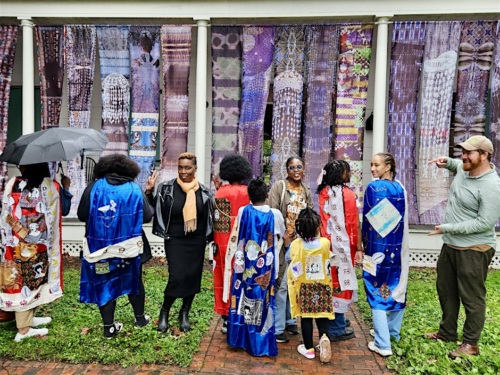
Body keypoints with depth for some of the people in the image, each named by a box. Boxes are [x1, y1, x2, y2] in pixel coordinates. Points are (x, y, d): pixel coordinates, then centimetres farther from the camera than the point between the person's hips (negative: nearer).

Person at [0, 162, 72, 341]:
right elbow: (64, 210, -1)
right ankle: (24, 328, 13)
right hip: (39, 244, -3)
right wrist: (65, 188, 10)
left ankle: (27, 318, 31)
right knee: (31, 280, 6)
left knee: (20, 280, 15)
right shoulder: (52, 186, -12)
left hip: (16, 244, 4)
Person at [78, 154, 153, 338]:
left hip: (100, 247, 0)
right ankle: (140, 317, 32)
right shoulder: (135, 189, -6)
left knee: (104, 284, 13)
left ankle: (109, 326, 20)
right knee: (134, 281, 18)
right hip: (130, 247, 0)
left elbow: (82, 215, -2)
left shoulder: (93, 188, -5)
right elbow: (147, 216, -7)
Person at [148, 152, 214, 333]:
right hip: (174, 241, -2)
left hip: (196, 242, 2)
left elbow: (210, 218, 7)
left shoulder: (204, 191, 0)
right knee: (177, 277, -9)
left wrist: (211, 240, 2)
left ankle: (184, 314, 28)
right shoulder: (166, 188, -5)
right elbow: (154, 210, 1)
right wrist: (149, 192, -12)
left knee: (192, 277, 7)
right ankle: (164, 312, 18)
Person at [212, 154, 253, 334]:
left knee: (224, 278, 11)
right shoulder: (248, 192, -5)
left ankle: (226, 317, 20)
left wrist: (216, 241, 2)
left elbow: (217, 219, -4)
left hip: (223, 242, 2)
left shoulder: (220, 192, -2)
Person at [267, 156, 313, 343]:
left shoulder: (306, 191, 11)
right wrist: (283, 236, -16)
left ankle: (290, 320, 31)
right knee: (281, 284, -4)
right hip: (282, 242, -5)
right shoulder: (279, 186, -6)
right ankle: (277, 327, 7)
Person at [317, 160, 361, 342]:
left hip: (327, 244, 6)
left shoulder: (323, 193, 3)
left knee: (330, 281, 15)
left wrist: (325, 239, 13)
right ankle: (337, 329, 13)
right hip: (344, 244, -6)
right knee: (340, 282, 3)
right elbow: (354, 224, -11)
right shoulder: (347, 194, -13)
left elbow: (323, 219, 6)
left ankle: (332, 322, 29)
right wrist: (358, 246, -4)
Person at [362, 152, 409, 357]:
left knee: (378, 292, 0)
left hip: (378, 246, -6)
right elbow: (402, 219, 9)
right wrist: (397, 241, 17)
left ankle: (382, 344, 2)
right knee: (396, 287, 18)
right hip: (398, 246, 7)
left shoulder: (373, 187, -13)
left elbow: (367, 219, -12)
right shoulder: (400, 188, 5)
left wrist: (363, 246, -3)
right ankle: (393, 331, 34)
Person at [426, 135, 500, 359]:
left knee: (472, 297, 5)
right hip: (450, 245, 9)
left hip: (474, 250, -9)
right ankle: (447, 332, 37)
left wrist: (448, 228, -21)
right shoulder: (463, 168, 3)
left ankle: (471, 344, 22)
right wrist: (447, 162, 8)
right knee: (446, 290, 20)